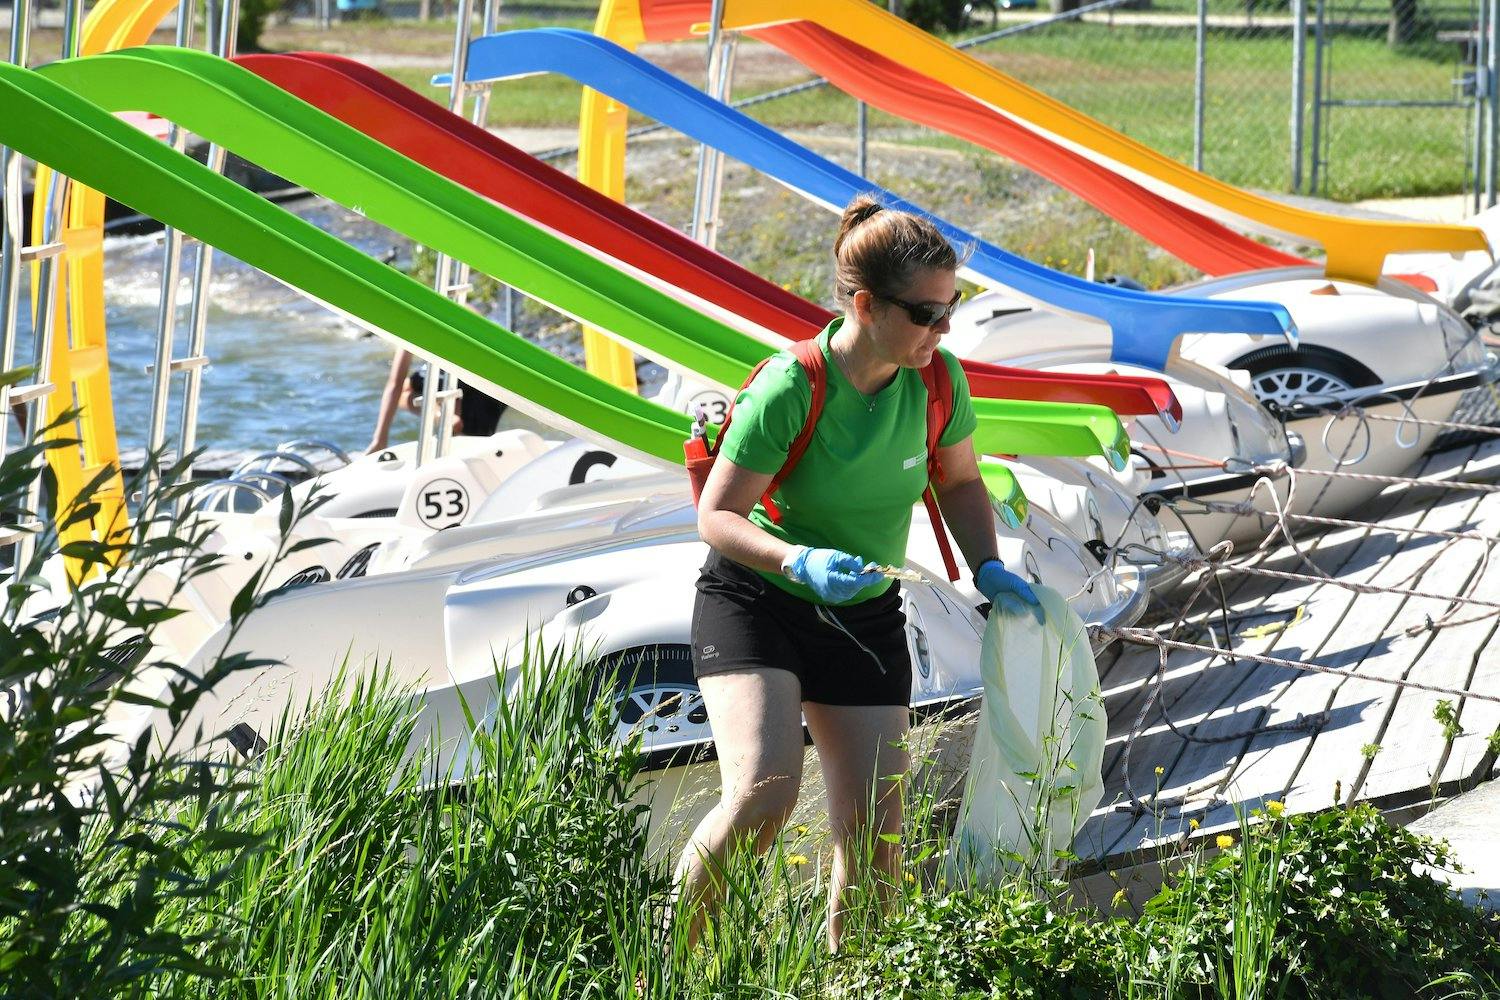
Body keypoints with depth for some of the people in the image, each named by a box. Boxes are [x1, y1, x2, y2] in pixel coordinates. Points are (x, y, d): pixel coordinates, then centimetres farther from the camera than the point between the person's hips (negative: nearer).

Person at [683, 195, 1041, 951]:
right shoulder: (789, 390, -25)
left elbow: (959, 482, 9)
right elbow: (717, 516, -20)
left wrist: (987, 568, -7)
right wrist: (801, 561, -36)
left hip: (864, 617, 5)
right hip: (753, 602, -5)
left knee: (875, 830, 0)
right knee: (764, 793, -24)